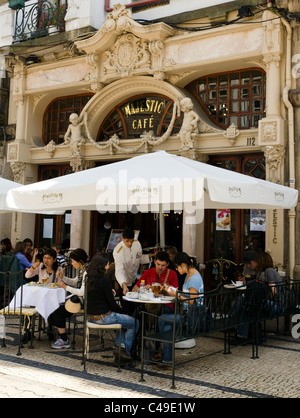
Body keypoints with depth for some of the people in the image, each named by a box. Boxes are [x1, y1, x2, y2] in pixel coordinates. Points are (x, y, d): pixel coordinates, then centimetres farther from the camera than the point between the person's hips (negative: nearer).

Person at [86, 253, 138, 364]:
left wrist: (109, 292, 11)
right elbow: (112, 304, -13)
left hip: (90, 316, 9)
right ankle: (125, 351, 14)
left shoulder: (89, 279, 3)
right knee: (135, 323, 6)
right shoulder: (104, 280, -20)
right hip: (103, 317, -9)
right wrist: (122, 311, 3)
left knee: (122, 318, 29)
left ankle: (119, 346, 19)